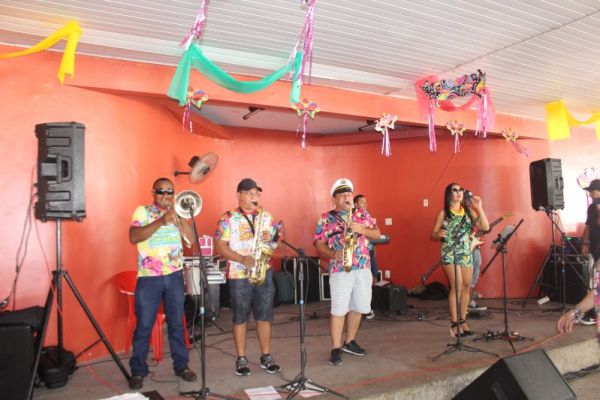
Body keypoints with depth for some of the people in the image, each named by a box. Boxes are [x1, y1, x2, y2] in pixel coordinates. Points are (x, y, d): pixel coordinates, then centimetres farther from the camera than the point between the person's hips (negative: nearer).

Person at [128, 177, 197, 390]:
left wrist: (177, 215, -11)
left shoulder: (178, 214, 11)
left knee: (177, 323, 10)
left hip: (174, 276, 3)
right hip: (148, 278, -3)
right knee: (143, 326, 3)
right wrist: (160, 221, -25)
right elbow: (133, 238, -16)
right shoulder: (142, 211, 1)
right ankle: (138, 371, 16)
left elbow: (191, 238, -1)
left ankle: (181, 365, 22)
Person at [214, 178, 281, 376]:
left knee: (264, 316, 8)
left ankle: (266, 356, 20)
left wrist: (270, 239, -10)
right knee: (240, 318, 6)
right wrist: (241, 258, -19)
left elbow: (275, 241, 13)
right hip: (239, 275, -3)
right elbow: (220, 246, -8)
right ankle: (241, 359, 18)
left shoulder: (266, 216, 9)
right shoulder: (228, 218, -4)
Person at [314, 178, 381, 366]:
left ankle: (350, 342, 28)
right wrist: (333, 254, -20)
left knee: (358, 307, 12)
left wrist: (363, 230, -11)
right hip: (340, 270, -4)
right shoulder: (326, 218, 0)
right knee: (339, 310, -3)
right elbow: (318, 243, -3)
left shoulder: (363, 214, 10)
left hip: (363, 269, 4)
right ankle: (336, 348, 7)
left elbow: (377, 234, 8)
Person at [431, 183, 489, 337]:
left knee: (466, 287, 7)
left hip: (466, 254, 5)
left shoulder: (468, 211, 9)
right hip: (450, 254, -5)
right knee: (456, 287, -13)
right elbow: (433, 234, 0)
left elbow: (485, 227, 0)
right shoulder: (443, 213, -2)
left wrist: (479, 208, -6)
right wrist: (438, 234, -24)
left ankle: (462, 321, 20)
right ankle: (454, 324, -6)